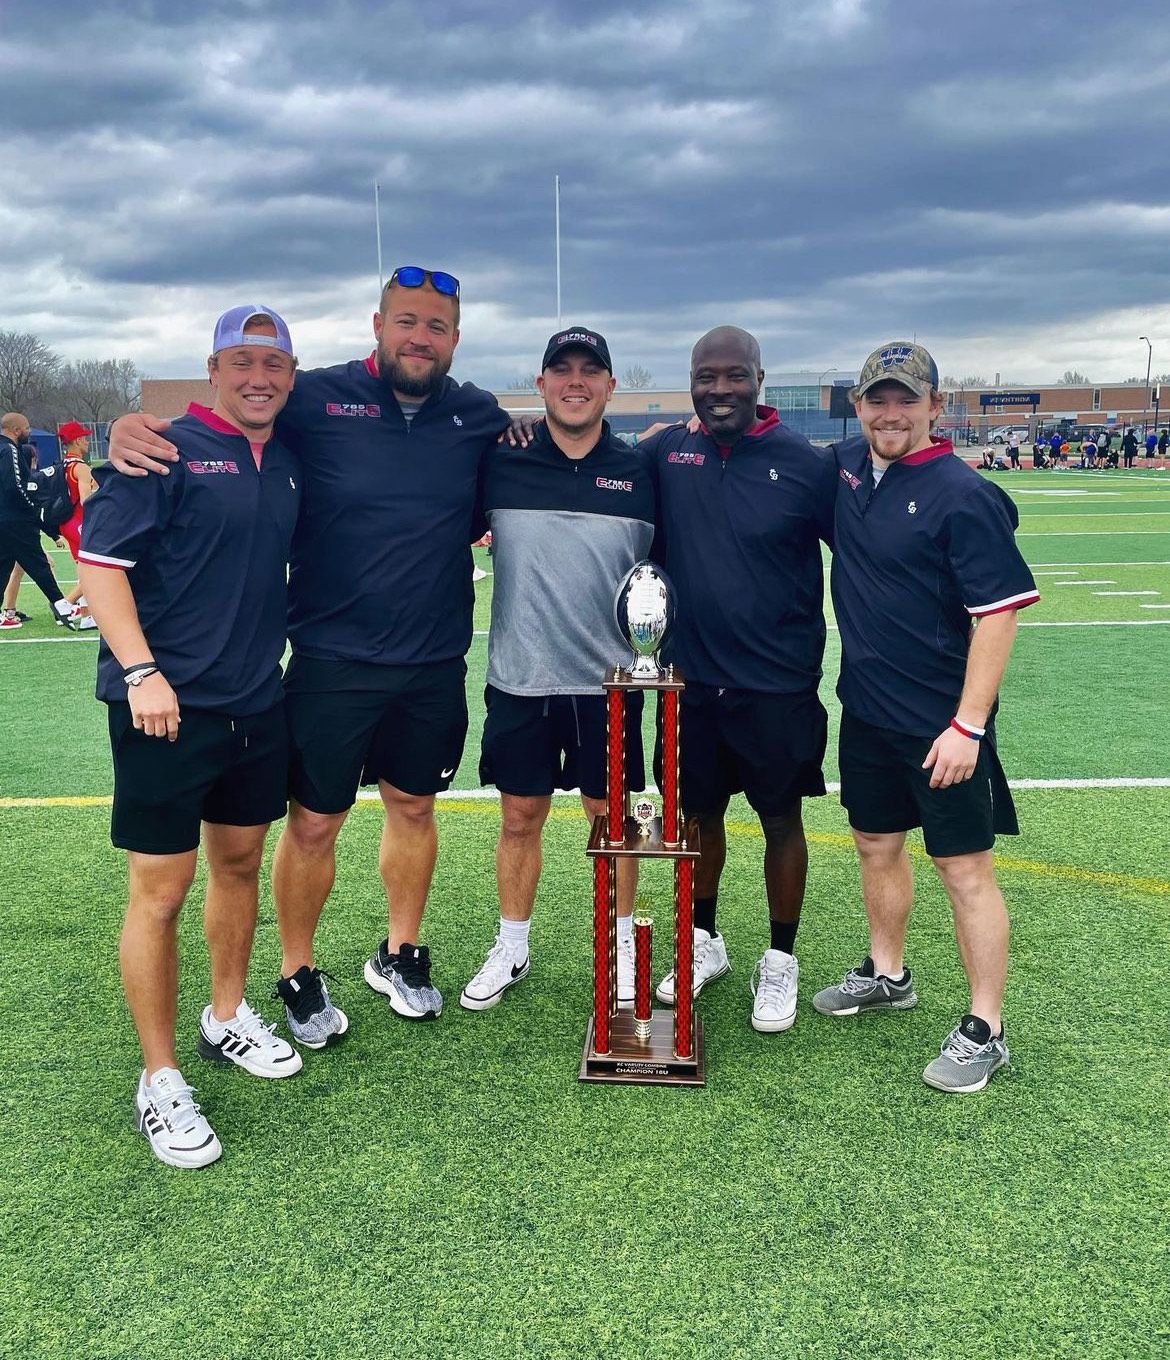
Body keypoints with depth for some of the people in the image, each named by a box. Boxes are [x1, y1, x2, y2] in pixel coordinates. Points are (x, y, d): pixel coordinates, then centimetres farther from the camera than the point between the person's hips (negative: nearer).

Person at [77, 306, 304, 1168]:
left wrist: (282, 646, 13)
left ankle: (228, 1018, 39)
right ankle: (160, 1081, 13)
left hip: (257, 703, 7)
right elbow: (100, 558, -13)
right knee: (160, 891, -1)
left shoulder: (290, 466, 11)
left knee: (240, 864, 18)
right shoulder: (167, 451, -9)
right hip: (167, 706, -6)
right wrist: (141, 671, -20)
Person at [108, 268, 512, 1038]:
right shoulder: (315, 400, -9)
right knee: (314, 823, 5)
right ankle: (300, 977, 26)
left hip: (436, 665, 4)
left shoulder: (480, 418, 2)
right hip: (333, 662, -3)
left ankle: (401, 957, 37)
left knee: (413, 807, 17)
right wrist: (132, 426, -22)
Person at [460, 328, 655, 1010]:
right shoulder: (501, 463, -2)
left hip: (609, 681, 0)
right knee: (519, 818, 11)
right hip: (519, 679, 0)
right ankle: (511, 948, 30)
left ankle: (622, 947, 30)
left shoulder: (640, 471, 1)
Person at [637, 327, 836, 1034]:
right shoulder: (666, 452, -1)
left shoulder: (806, 464, -9)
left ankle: (780, 962, 29)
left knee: (782, 821, 10)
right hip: (691, 681, 3)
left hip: (779, 686, -2)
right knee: (699, 815, 16)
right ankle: (705, 944, 38)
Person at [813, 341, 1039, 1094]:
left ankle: (985, 1030, 13)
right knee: (877, 845, 20)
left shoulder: (962, 494, -17)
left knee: (965, 865, 1)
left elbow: (1000, 610, -18)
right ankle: (887, 974, 41)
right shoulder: (846, 467, 3)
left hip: (940, 724, -7)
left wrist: (968, 725, -21)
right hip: (867, 710, 7)